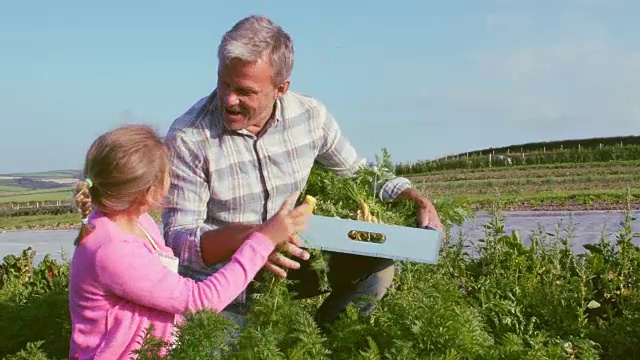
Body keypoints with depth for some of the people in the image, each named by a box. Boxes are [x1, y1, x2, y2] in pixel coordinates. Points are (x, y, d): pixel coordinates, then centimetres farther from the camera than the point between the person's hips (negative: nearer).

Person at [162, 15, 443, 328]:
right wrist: (244, 236, -39)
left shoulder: (310, 116, -7)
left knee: (378, 264, -9)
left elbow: (358, 172, 11)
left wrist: (417, 199, -5)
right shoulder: (188, 138, -19)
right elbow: (178, 240, -20)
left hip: (287, 269, 4)